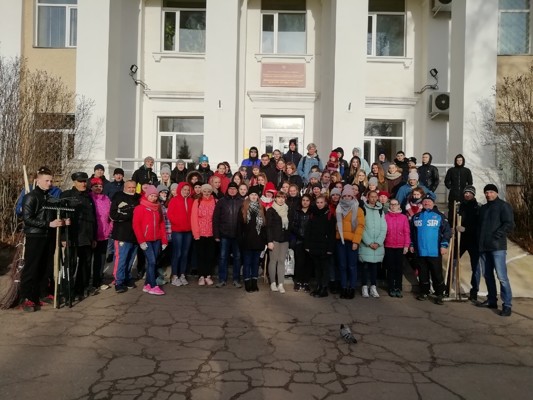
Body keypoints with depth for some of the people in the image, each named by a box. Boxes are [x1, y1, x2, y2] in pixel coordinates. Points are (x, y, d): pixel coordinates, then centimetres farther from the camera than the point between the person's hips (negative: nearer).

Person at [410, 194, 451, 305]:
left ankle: (439, 295, 9)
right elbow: (412, 232, 20)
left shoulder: (440, 216, 1)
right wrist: (411, 244, 14)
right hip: (420, 251, 4)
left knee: (437, 274, 0)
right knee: (423, 274, 11)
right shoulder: (416, 217, 13)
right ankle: (424, 293, 22)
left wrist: (444, 245, -13)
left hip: (435, 252, -3)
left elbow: (447, 231, -5)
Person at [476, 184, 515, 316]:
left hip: (497, 247, -7)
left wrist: (496, 236, -17)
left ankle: (507, 305, -6)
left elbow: (509, 224, -11)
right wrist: (479, 240, 10)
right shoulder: (483, 208, 19)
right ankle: (492, 300, 23)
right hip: (483, 247, 7)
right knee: (488, 275, 13)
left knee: (502, 277, -10)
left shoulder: (504, 206, -2)